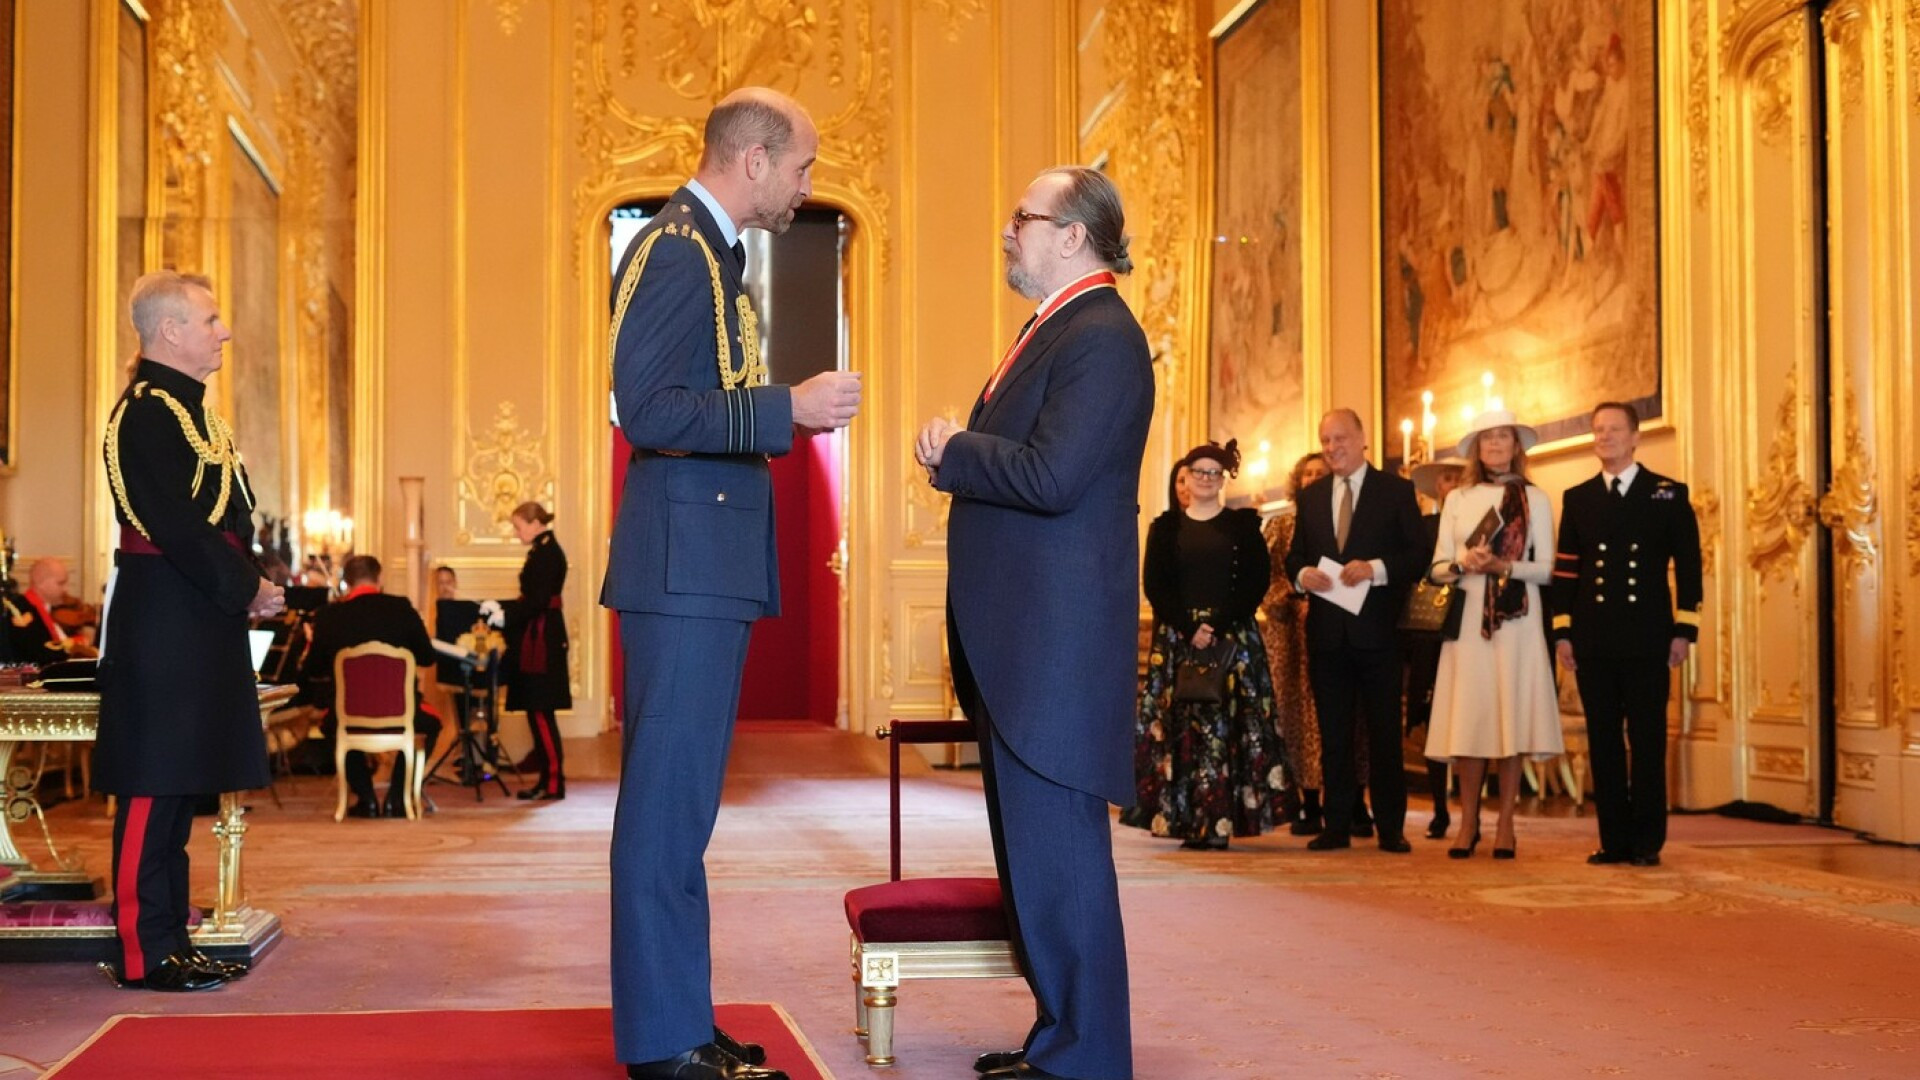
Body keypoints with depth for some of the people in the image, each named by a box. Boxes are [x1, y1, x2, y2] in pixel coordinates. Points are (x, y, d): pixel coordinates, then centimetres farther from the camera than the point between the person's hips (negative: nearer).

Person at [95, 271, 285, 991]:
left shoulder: (186, 407, 19)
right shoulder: (146, 411, -13)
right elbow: (174, 527, -20)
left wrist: (250, 583, 6)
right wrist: (248, 589, -13)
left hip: (198, 627, 10)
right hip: (163, 628, -10)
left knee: (178, 788, 12)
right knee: (153, 788, -5)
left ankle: (170, 941, 19)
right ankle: (144, 952, 1)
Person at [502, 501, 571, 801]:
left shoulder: (548, 554, -14)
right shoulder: (543, 552, 16)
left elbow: (537, 602, -20)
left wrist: (504, 615, -15)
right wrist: (506, 611, 13)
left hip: (542, 640, -10)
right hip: (537, 639, 10)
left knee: (540, 711, -8)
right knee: (537, 712, 10)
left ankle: (554, 782, -5)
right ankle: (547, 778, 14)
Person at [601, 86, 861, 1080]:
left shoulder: (710, 251, 19)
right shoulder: (676, 249, -12)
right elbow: (646, 408, -20)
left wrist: (792, 409, 12)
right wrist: (788, 409, -18)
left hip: (713, 567, 10)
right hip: (683, 561, -10)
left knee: (681, 799, 13)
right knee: (668, 800, -5)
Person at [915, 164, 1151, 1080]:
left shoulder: (1101, 337, -13)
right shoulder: (1054, 330, 19)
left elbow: (1051, 476, -24)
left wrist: (951, 452, -9)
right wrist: (958, 452, -1)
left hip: (1057, 639, -11)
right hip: (1021, 638, 11)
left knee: (1056, 850, -5)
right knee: (1033, 848, 16)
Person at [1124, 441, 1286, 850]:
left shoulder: (1243, 524, 8)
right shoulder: (1166, 526, 10)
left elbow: (1257, 581, -1)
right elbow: (1153, 583, 2)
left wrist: (1219, 626, -13)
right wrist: (1189, 628, -12)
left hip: (1233, 639, -1)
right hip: (1177, 637, 1)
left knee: (1224, 727, -7)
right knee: (1179, 727, -4)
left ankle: (1218, 824, -7)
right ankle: (1185, 821, 0)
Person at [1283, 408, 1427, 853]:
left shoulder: (1397, 490, 1)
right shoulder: (1311, 495, 14)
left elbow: (1418, 555, -5)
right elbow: (1294, 555, 15)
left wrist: (1376, 569, -20)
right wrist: (1302, 575, -7)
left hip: (1376, 631, -4)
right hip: (1327, 632, 4)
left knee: (1385, 732, 2)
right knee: (1333, 733, 7)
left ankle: (1391, 828, 8)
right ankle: (1337, 825, 13)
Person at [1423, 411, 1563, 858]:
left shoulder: (1534, 499, 8)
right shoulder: (1457, 499, 12)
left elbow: (1545, 568, 2)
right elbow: (1437, 567, 9)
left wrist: (1505, 566, -14)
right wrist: (1463, 564, -12)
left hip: (1517, 619, -1)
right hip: (1469, 617, 1)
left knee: (1513, 715, -3)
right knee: (1467, 718, -3)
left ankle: (1505, 824, 2)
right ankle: (1468, 822, 3)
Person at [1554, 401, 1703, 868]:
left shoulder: (1669, 494, 5)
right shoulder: (1577, 499, 12)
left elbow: (1688, 565, 2)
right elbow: (1565, 569, 10)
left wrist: (1684, 630, -4)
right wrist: (1562, 632, 2)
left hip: (1648, 639, -3)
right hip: (1594, 641, 3)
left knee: (1648, 741, 0)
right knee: (1603, 742, 4)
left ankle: (1647, 842, 6)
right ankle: (1614, 840, 10)